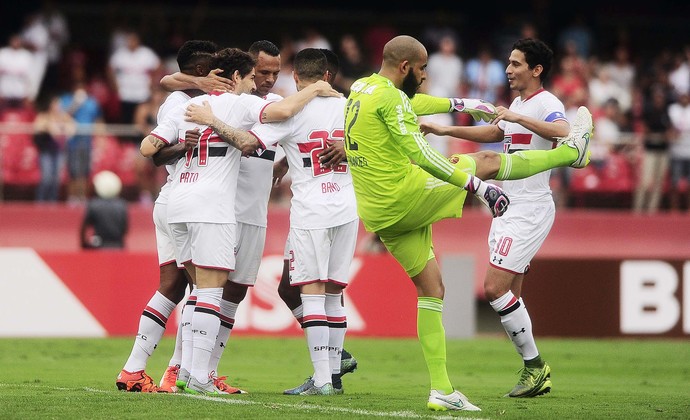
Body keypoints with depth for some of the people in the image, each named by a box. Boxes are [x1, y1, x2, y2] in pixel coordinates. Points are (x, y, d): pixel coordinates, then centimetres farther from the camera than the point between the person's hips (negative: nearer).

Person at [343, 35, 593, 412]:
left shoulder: (360, 89, 14)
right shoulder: (390, 97, -15)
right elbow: (419, 154, -25)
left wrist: (460, 105, 42)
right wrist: (476, 186, -24)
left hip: (378, 216, 9)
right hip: (406, 196, -9)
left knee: (430, 288, 12)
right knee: (487, 162, 7)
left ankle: (440, 390, 10)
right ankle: (571, 151, 26)